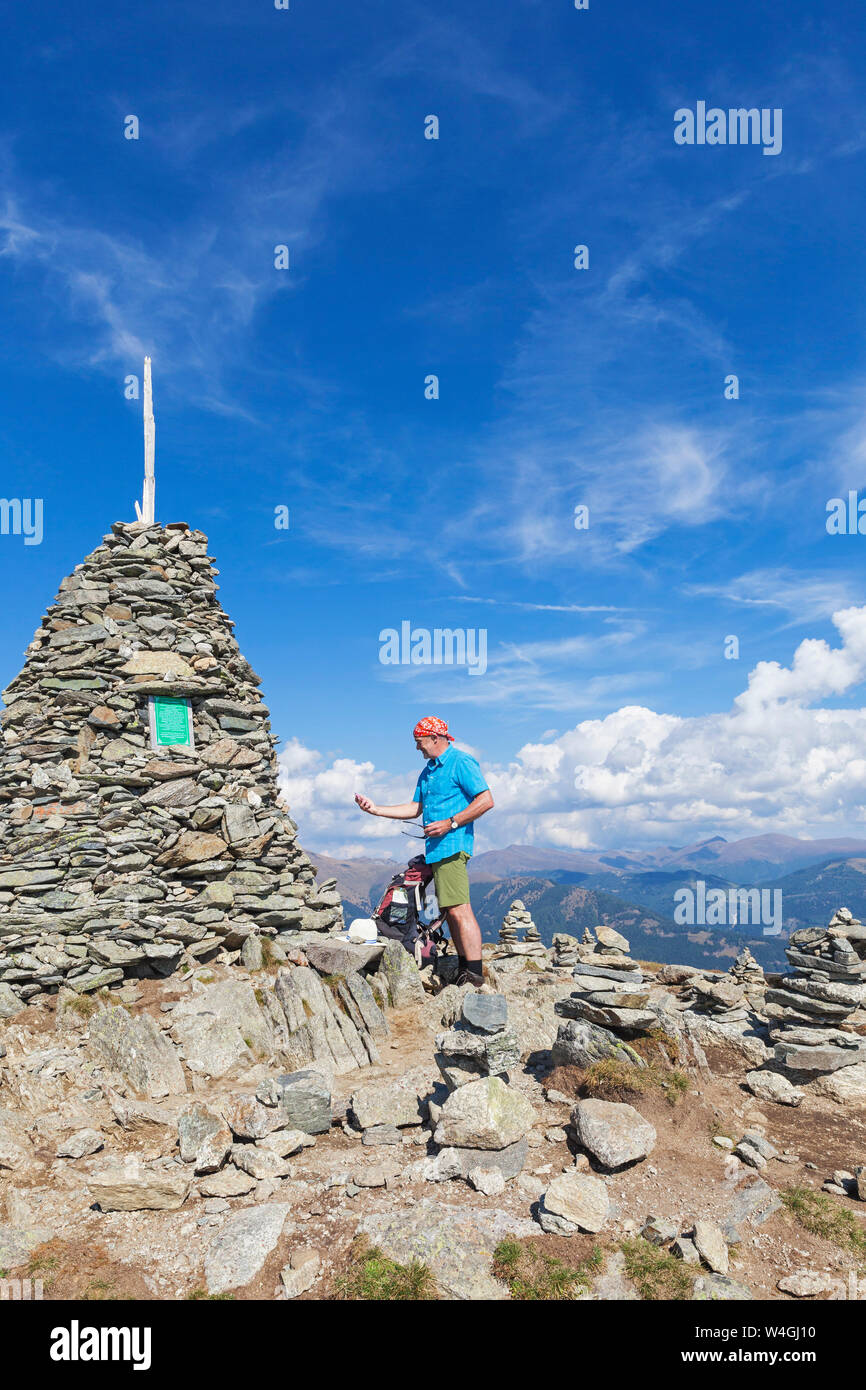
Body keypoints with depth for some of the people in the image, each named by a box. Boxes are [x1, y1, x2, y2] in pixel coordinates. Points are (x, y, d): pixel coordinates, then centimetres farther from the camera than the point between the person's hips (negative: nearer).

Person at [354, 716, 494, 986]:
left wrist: (451, 823, -18)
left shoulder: (461, 762, -7)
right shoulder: (428, 771, 21)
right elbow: (415, 808, 25)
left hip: (452, 845, -10)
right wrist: (376, 809, 17)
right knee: (449, 911, 11)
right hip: (437, 849, 10)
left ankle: (475, 975, -13)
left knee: (459, 911, -14)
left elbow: (486, 800, -14)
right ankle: (464, 970, 18)